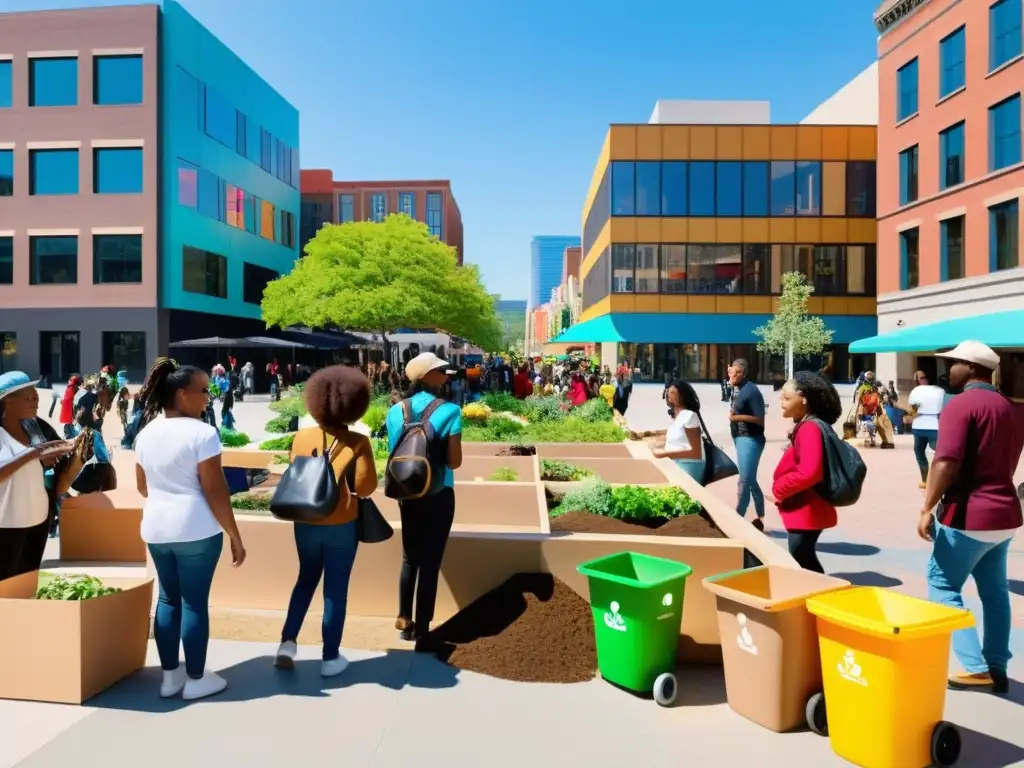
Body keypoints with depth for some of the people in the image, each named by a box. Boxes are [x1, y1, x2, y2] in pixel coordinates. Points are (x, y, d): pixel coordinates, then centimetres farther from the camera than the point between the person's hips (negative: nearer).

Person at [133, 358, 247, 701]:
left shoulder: (145, 433, 6)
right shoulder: (202, 433, -16)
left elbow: (142, 487, 16)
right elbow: (215, 491, -17)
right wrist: (235, 535, -10)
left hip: (156, 528, 7)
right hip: (196, 530, -7)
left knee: (168, 599, 16)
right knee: (195, 602, 3)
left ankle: (170, 676, 25)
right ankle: (196, 679, 15)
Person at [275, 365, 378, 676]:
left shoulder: (302, 437, -2)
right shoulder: (358, 442, -11)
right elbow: (365, 487, -13)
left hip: (305, 522, 3)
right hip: (341, 525, -3)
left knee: (307, 579, 22)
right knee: (335, 589, 7)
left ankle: (287, 643, 15)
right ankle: (330, 658, 15)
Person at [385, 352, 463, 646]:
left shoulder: (396, 411, -2)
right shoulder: (449, 411, -15)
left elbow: (394, 456, 4)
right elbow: (454, 461, -16)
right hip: (439, 495, -4)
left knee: (410, 558, 19)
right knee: (431, 561, 7)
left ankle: (405, 622, 26)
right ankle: (422, 628, 15)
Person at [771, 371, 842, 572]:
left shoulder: (810, 428, -20)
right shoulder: (804, 426, 11)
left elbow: (809, 473, -30)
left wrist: (778, 490, -18)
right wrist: (781, 490, 8)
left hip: (805, 512, -10)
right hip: (802, 511, 10)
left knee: (799, 565, -1)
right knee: (806, 561, 19)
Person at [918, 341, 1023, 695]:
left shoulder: (961, 404, -15)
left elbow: (946, 461, -24)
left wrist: (927, 508, -21)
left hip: (968, 515, -8)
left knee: (943, 586, 3)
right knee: (995, 592, 15)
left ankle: (975, 668, 0)